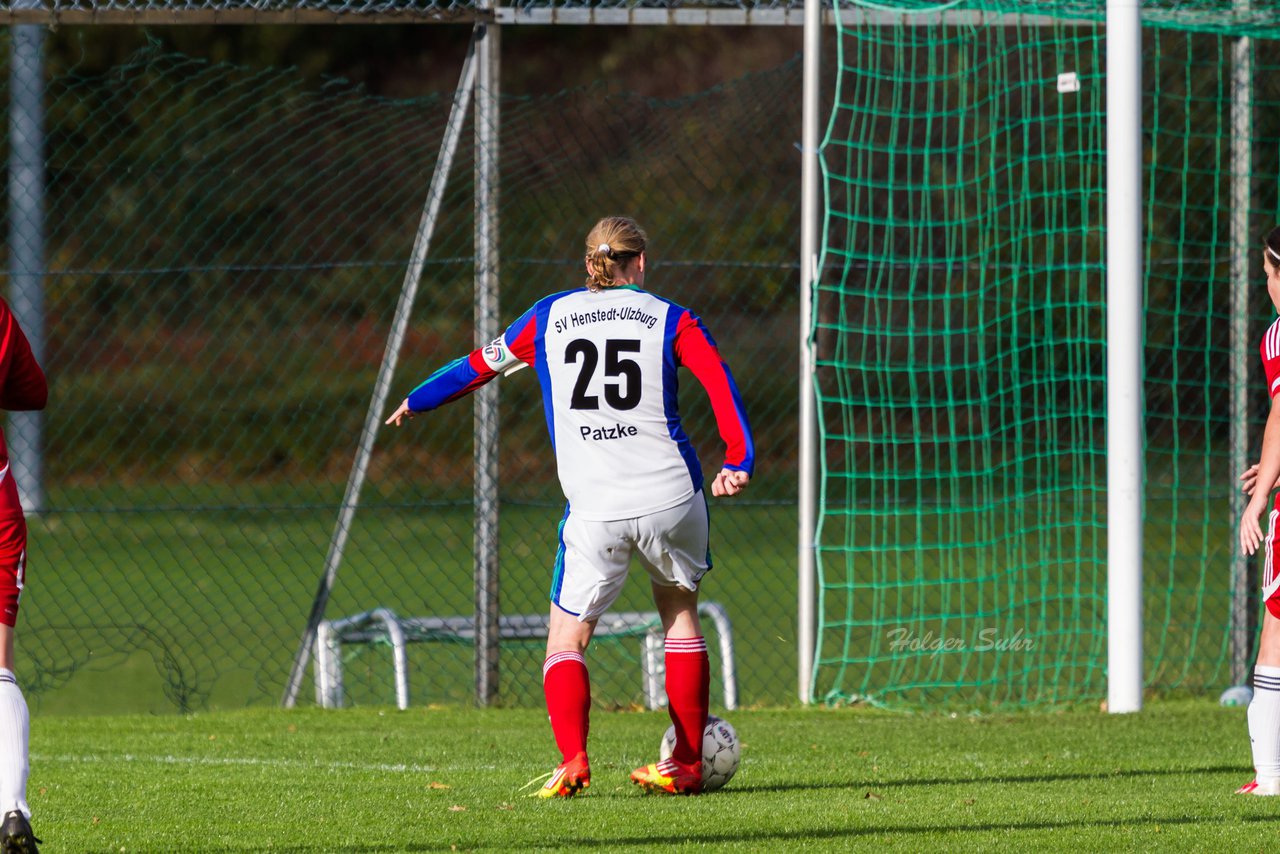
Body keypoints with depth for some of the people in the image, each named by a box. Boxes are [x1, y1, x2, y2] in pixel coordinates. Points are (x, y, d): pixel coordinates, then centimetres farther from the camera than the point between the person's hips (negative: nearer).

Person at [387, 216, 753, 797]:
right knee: (680, 613, 22)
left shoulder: (549, 316, 12)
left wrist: (414, 402, 37)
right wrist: (738, 461, -16)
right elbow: (719, 380, -9)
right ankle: (687, 765, 21)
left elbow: (481, 365, 22)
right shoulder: (670, 320, 8)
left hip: (595, 510, -1)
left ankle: (572, 758, -19)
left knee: (566, 640, 6)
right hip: (673, 497, 1)